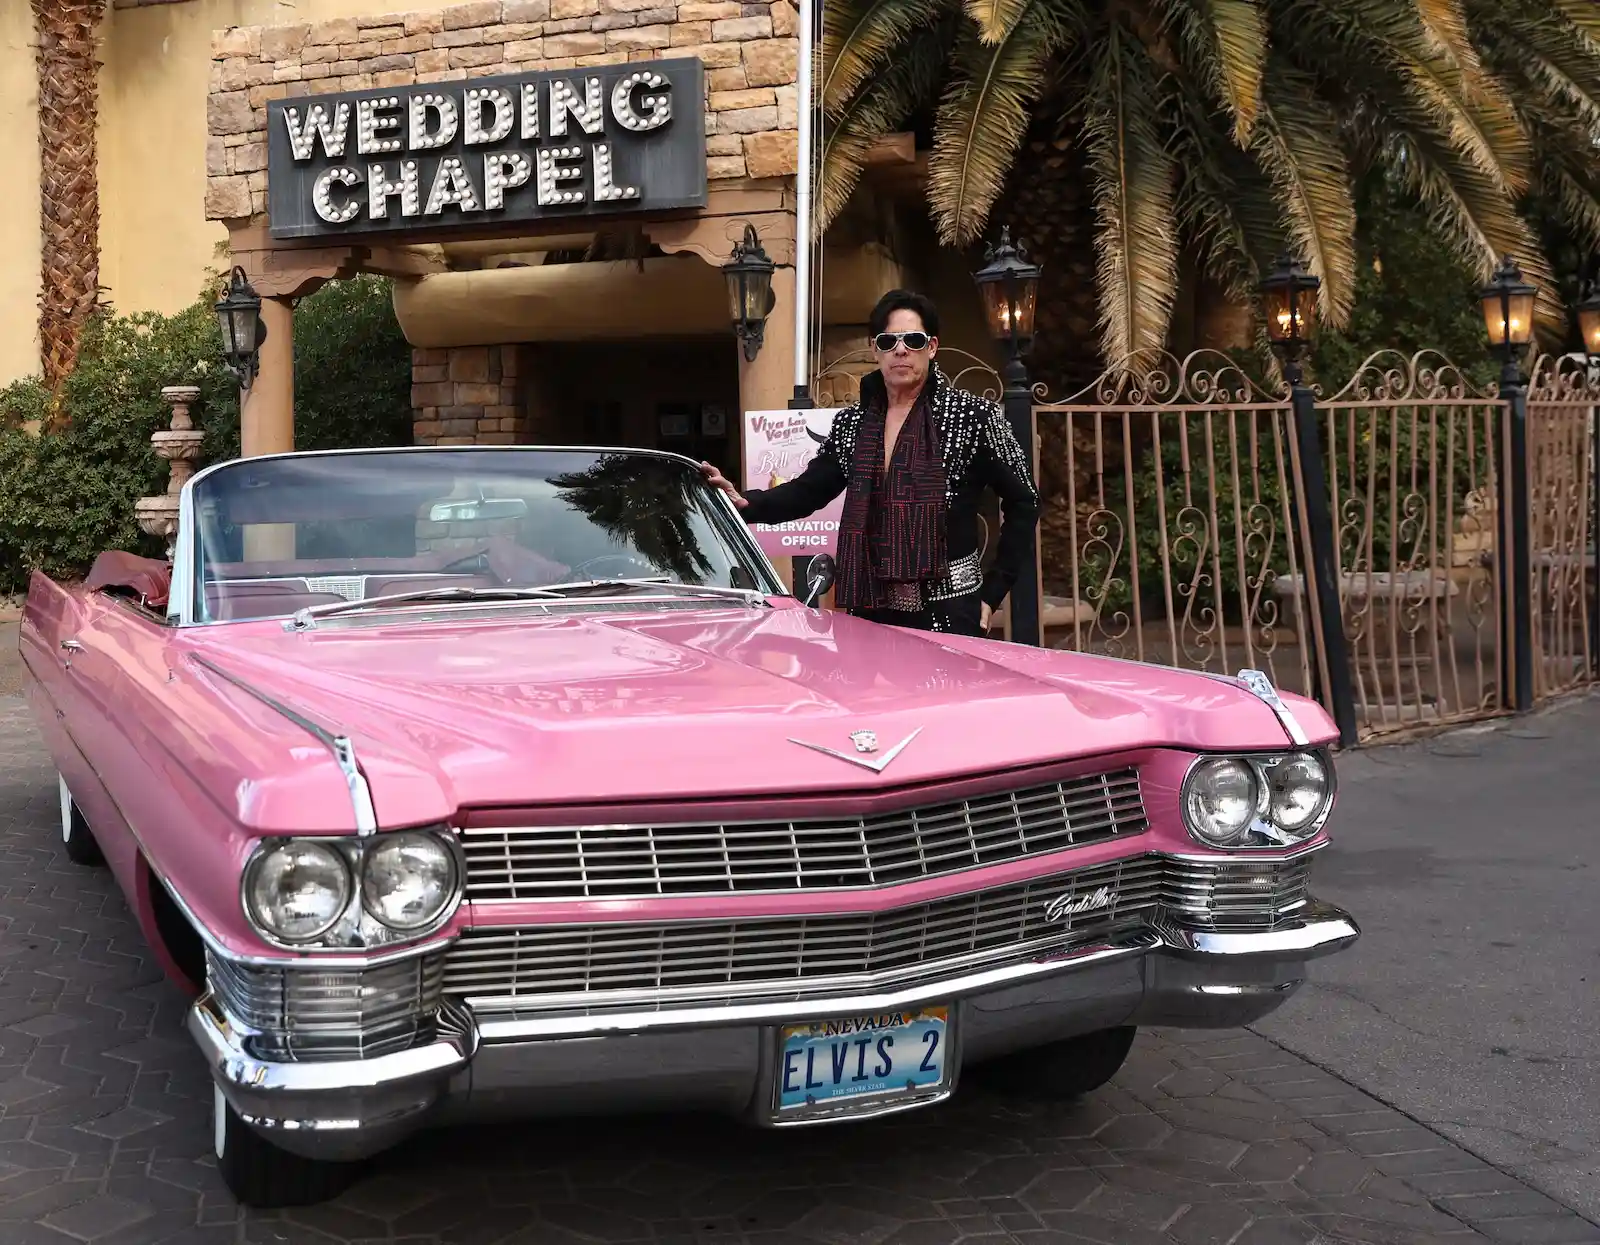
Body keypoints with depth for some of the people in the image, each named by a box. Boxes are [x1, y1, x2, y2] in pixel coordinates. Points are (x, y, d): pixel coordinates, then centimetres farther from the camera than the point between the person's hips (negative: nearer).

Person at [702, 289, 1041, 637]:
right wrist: (746, 502, -8)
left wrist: (992, 593, -3)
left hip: (948, 611, -4)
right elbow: (808, 491, 12)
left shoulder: (973, 416, -3)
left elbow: (1023, 502, 0)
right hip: (871, 609, 4)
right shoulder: (852, 423, 11)